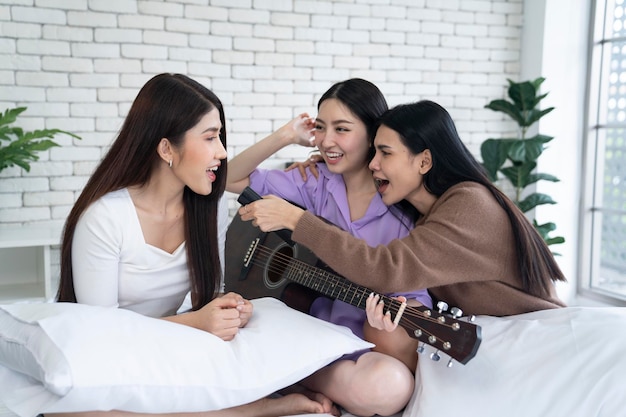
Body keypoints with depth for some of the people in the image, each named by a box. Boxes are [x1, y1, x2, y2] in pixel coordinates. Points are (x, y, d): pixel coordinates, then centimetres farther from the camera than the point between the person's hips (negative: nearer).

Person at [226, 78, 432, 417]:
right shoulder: (316, 182, 3)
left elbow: (417, 292, -10)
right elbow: (230, 180, 6)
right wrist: (285, 137, -6)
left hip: (365, 345, -2)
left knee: (389, 385, -38)